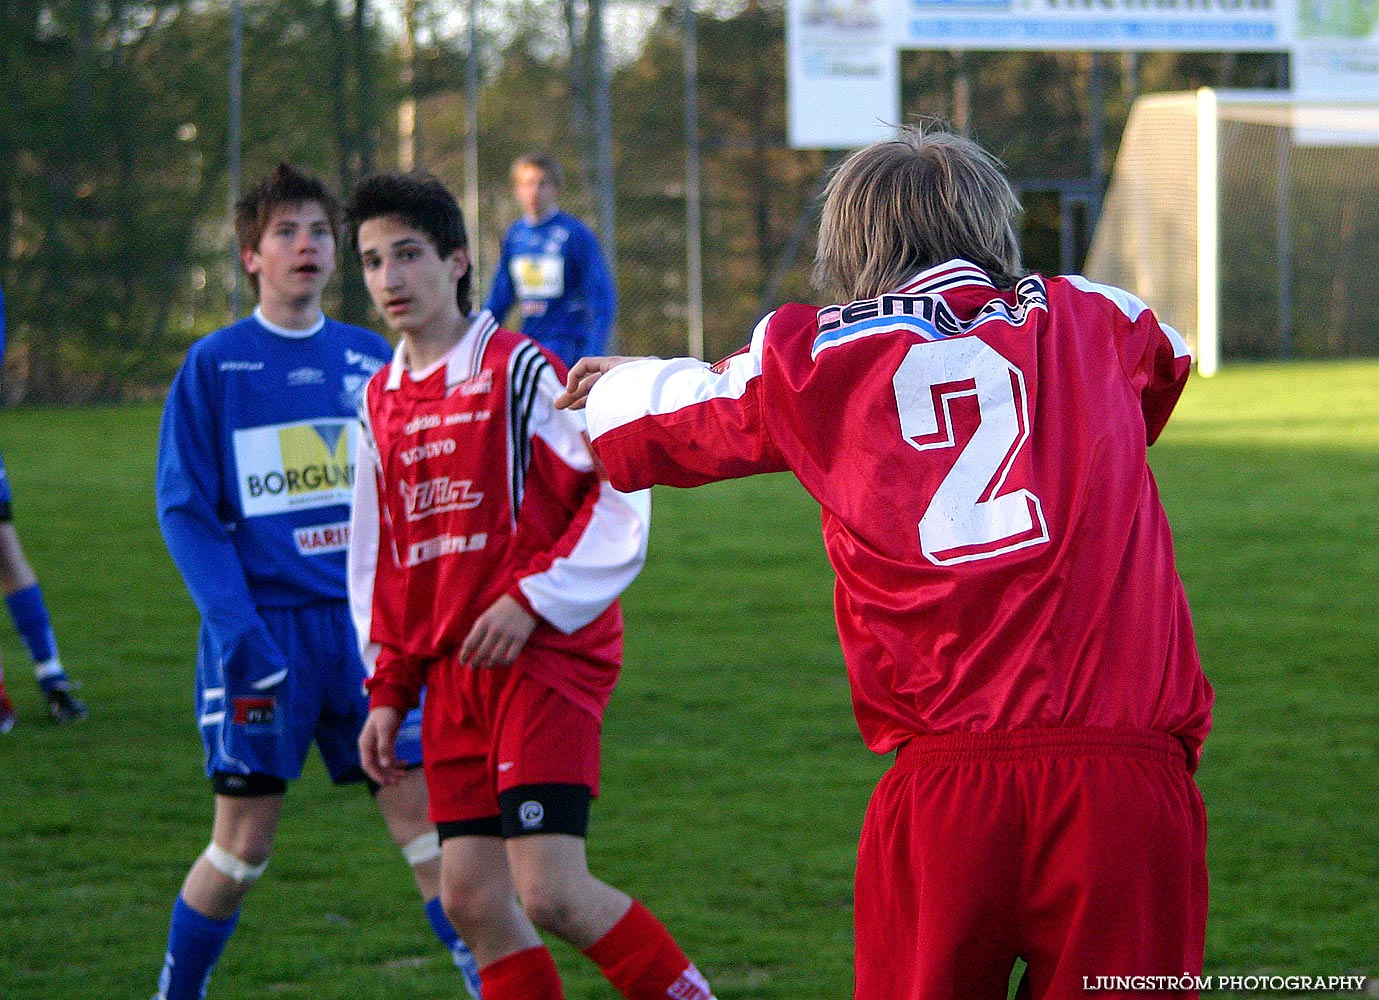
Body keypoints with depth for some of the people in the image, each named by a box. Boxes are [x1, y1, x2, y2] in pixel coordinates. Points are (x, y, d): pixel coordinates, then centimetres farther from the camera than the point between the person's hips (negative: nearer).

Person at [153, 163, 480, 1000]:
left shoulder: (370, 359, 10)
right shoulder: (213, 365, -1)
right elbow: (184, 509, -4)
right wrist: (236, 626, -14)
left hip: (365, 624, 3)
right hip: (262, 628, -3)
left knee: (425, 812, -4)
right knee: (245, 842, 1)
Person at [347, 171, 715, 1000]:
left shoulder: (519, 371, -8)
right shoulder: (382, 401, 14)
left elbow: (624, 495, -11)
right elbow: (379, 560, 21)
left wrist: (532, 599, -16)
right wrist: (389, 692, 15)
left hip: (545, 656, -7)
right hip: (454, 675, 7)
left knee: (551, 894, -17)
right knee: (471, 901, 2)